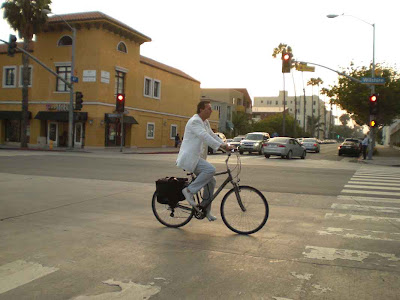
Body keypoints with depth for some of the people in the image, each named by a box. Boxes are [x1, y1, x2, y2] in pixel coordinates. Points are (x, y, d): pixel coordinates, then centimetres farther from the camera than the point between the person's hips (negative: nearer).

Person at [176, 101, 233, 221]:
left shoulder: (205, 123, 18)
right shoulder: (194, 121, -14)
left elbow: (212, 135, 18)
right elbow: (205, 136, -25)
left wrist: (226, 145, 4)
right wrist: (221, 145, -31)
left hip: (197, 157, 10)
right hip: (189, 157, -10)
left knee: (211, 182, 6)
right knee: (210, 169, -28)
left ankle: (205, 210, 16)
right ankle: (189, 190, -16)